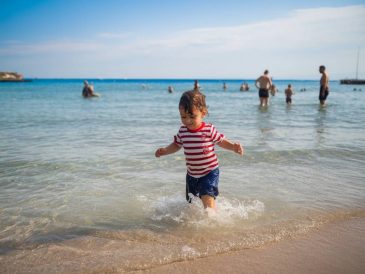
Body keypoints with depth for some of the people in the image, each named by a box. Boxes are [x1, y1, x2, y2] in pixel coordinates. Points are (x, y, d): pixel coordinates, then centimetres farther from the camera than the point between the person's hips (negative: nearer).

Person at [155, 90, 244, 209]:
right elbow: (176, 145, 11)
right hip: (191, 174, 5)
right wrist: (164, 150, -5)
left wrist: (233, 147, -22)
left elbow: (221, 141, -5)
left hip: (210, 172, -5)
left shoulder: (209, 129, -17)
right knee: (191, 201, 21)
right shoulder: (182, 131, -5)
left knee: (207, 197, -21)